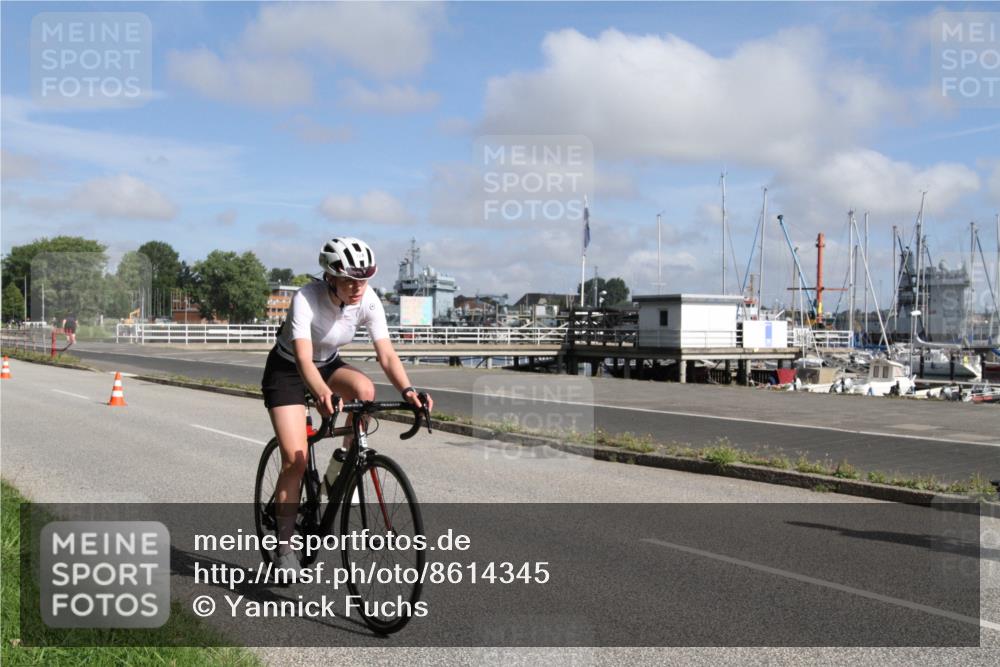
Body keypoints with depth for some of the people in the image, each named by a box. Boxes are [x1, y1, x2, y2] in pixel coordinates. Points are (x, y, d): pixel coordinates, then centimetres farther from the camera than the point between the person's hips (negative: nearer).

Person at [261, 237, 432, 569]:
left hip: (328, 364, 4)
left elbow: (386, 354, -25)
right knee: (295, 458, -15)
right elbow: (303, 357, -44)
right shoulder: (306, 299, -33)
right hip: (286, 370, -4)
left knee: (364, 387, -31)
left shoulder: (368, 301, -21)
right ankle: (285, 545, 0)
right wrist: (321, 393, -63)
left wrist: (407, 389, -44)